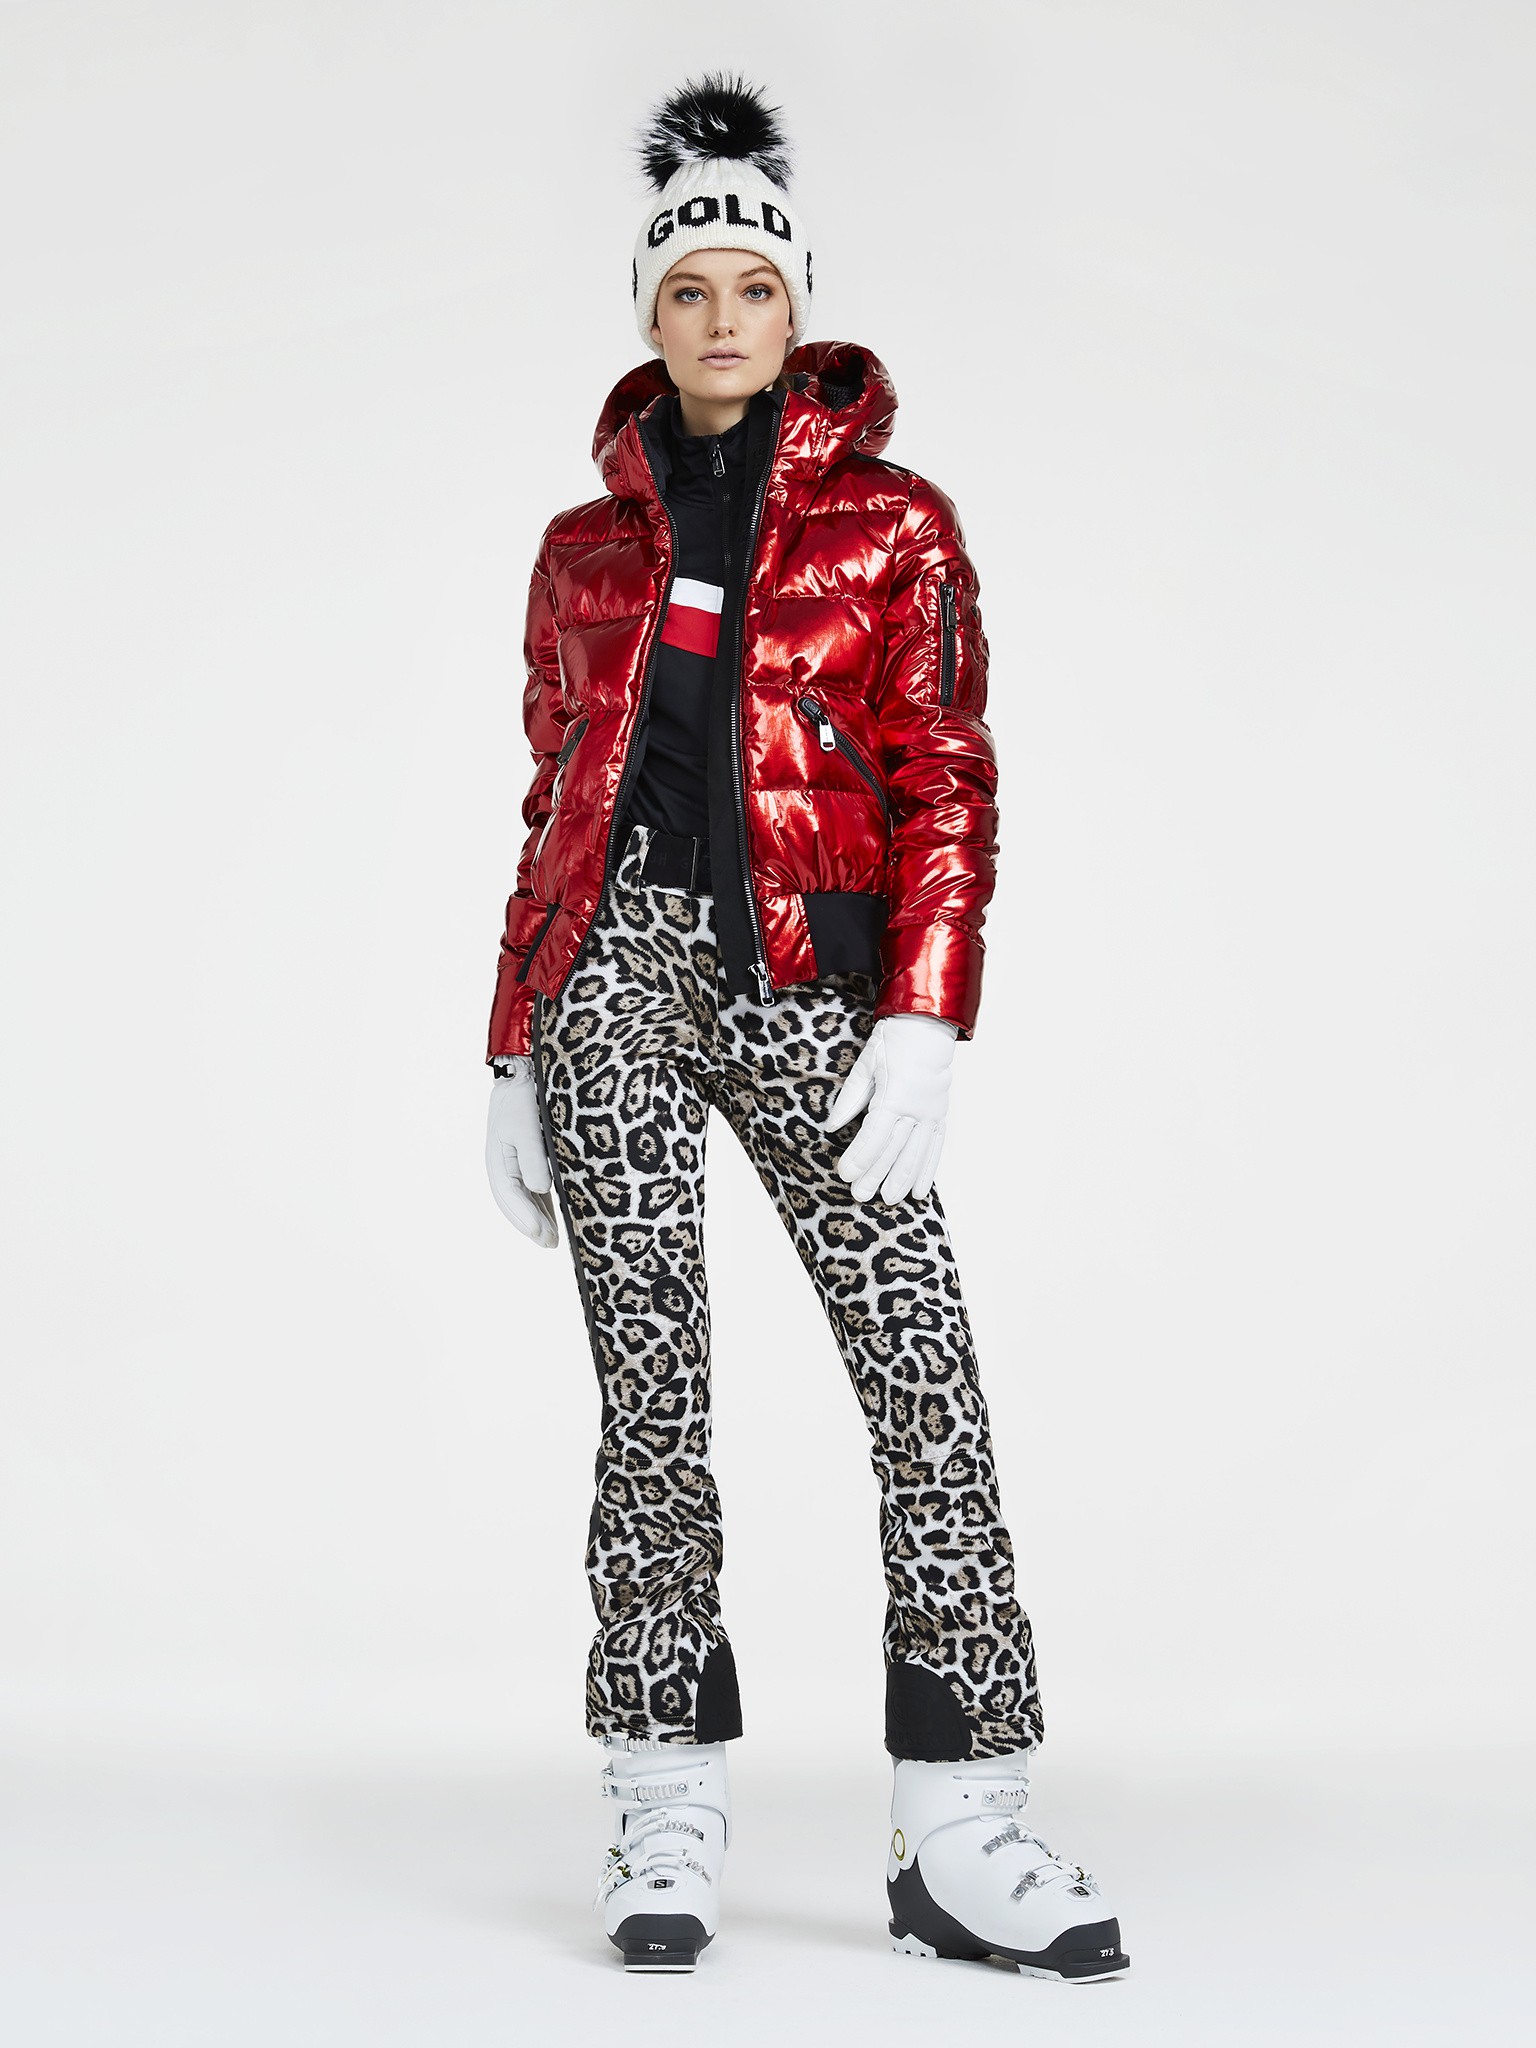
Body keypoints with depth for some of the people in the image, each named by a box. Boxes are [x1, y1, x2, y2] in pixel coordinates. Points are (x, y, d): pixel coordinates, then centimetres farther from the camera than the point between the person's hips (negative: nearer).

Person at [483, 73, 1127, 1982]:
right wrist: (511, 1060, 13)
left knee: (926, 1374, -10)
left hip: (802, 981, -2)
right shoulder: (589, 544, 16)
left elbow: (947, 783, 2)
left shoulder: (892, 522, 9)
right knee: (651, 1390, -2)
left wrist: (922, 1022, -11)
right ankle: (666, 1828, 5)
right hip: (613, 967, 2)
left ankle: (963, 1840, -4)